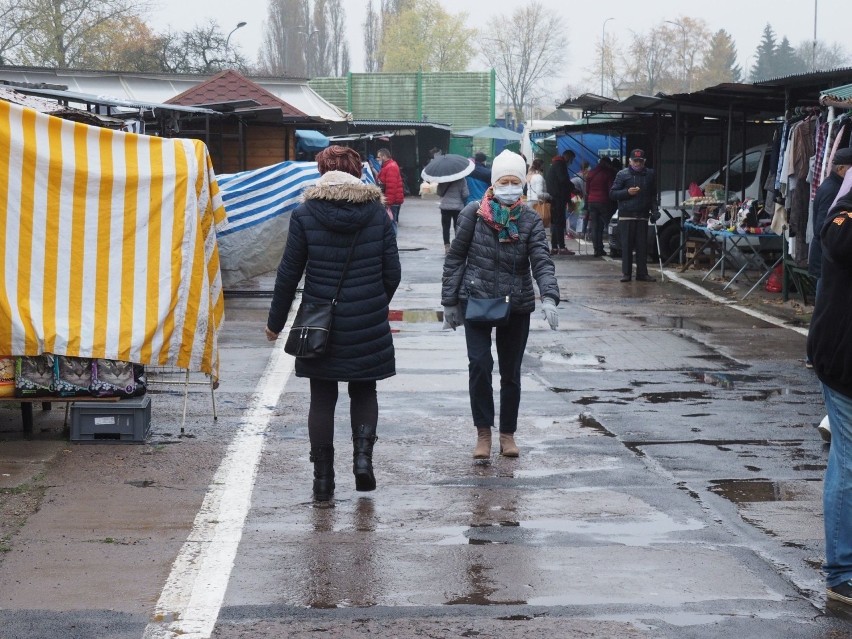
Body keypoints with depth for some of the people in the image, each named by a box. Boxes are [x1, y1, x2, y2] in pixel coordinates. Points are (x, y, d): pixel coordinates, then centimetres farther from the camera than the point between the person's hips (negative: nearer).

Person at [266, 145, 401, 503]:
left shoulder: (305, 215, -6)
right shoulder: (378, 213, -2)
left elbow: (289, 272, -3)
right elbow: (392, 272, 1)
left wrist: (276, 321, 8)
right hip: (367, 324, 1)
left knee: (322, 398, 8)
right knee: (364, 391, 18)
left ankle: (323, 479, 8)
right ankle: (363, 453, -2)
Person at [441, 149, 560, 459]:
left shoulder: (530, 220, -2)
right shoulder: (473, 214, -4)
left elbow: (542, 261, -12)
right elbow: (455, 258, 1)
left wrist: (549, 297, -28)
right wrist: (450, 302, 0)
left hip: (517, 305, 2)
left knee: (511, 372, 9)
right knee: (479, 364, -15)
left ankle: (508, 433, 24)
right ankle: (484, 432, -2)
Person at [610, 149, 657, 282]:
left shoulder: (649, 174, 11)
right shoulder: (622, 174, 3)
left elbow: (653, 194, 16)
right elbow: (612, 193, 1)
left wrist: (654, 208, 2)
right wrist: (627, 192, -13)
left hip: (643, 215, 2)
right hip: (626, 216, -2)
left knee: (642, 246, 3)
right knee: (627, 246, -2)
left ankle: (642, 273, 7)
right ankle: (626, 273, 2)